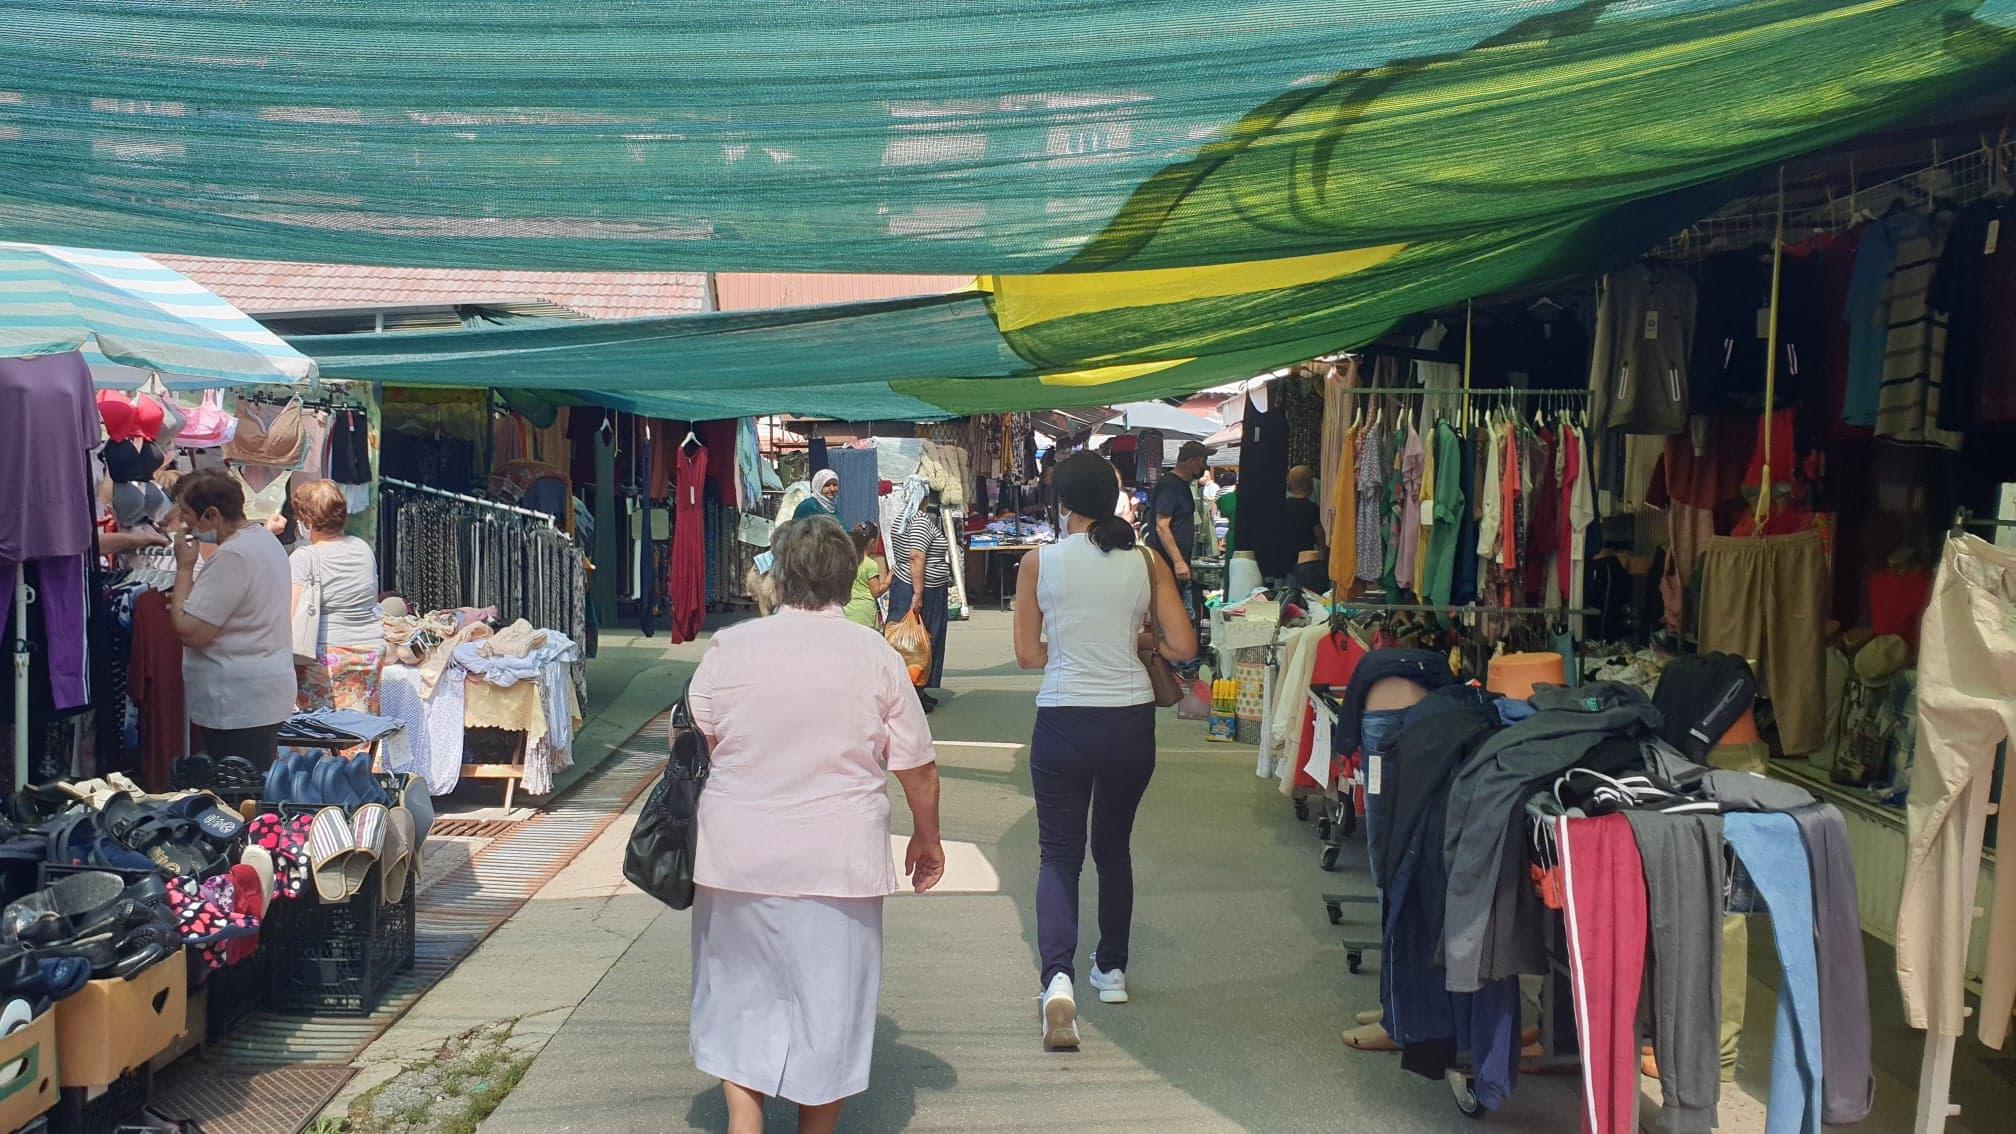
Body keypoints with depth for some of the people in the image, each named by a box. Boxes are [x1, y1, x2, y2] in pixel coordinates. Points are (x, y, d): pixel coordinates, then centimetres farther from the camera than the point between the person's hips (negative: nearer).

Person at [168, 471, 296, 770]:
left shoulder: (232, 556, -18)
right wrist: (189, 597, 11)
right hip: (264, 698, 10)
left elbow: (190, 632, -19)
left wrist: (184, 568, -9)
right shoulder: (264, 537, 13)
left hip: (239, 706, -10)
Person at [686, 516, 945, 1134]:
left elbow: (700, 741, 6)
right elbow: (919, 769, -3)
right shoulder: (876, 656, -7)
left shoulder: (728, 647, -5)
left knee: (742, 999, 18)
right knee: (827, 1002, 14)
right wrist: (927, 839, 13)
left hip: (737, 857, 1)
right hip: (839, 862, -1)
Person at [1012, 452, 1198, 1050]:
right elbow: (1183, 647, -4)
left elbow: (1027, 654, -2)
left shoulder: (1040, 562, -6)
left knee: (1059, 854, 6)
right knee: (1113, 848, 21)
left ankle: (1058, 975, -15)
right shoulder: (1146, 562, -2)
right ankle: (1112, 969, 33)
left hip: (1063, 724, -2)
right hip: (1131, 723, 2)